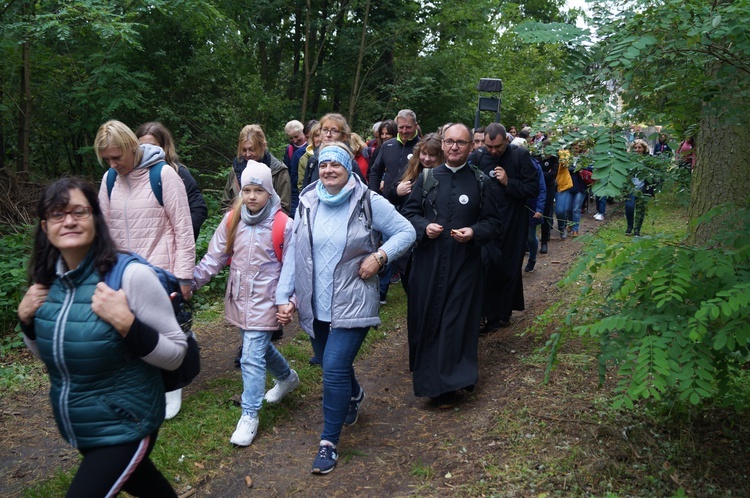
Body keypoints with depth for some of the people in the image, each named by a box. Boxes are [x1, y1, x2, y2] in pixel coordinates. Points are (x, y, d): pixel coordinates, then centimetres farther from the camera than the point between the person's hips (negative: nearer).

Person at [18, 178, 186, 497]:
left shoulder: (130, 274, -24)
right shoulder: (48, 280, -5)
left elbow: (175, 355, -19)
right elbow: (46, 353, 11)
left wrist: (125, 322, -32)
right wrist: (26, 318, -6)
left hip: (124, 428, -6)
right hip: (75, 428, 7)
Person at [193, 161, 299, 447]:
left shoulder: (283, 225, -12)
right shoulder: (232, 220, 0)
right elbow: (213, 259, 3)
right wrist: (190, 283, -4)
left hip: (265, 301, -5)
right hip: (239, 299, 5)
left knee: (252, 357, -7)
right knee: (259, 346, 20)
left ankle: (249, 416, 7)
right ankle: (287, 377, 48)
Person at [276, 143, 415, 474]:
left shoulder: (369, 202, -7)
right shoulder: (307, 203, 3)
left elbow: (406, 232, -1)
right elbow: (293, 253, 4)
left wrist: (379, 256, -16)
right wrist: (284, 295, -1)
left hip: (351, 304, -4)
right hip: (315, 304, 5)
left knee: (334, 368, -11)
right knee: (329, 362, 18)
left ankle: (329, 442, 6)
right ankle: (354, 396, 52)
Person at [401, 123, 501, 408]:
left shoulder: (481, 182, 3)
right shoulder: (426, 178, 6)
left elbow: (493, 222, 3)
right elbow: (408, 212, 8)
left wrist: (475, 232, -16)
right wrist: (424, 227, -11)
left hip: (464, 265, -1)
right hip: (428, 263, 1)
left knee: (456, 323, 1)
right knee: (427, 319, 7)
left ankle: (447, 386, 13)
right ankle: (426, 377, 26)